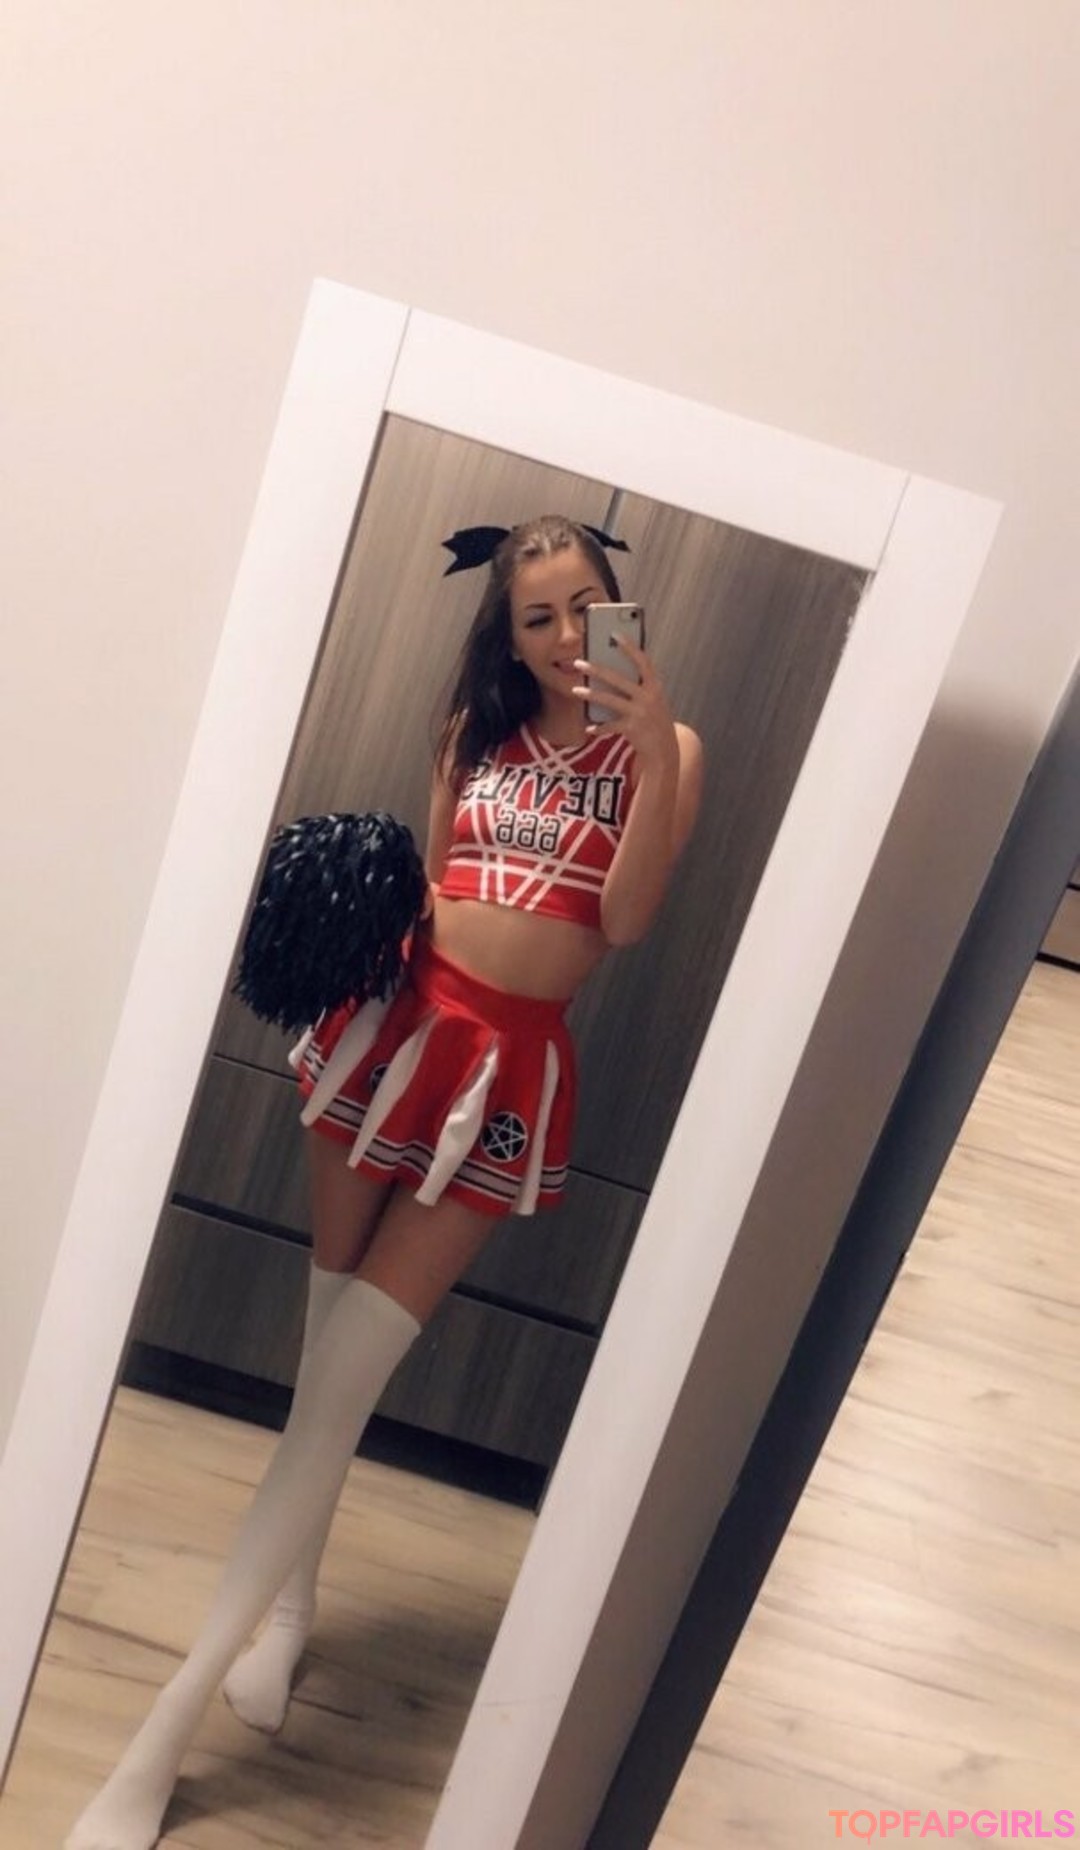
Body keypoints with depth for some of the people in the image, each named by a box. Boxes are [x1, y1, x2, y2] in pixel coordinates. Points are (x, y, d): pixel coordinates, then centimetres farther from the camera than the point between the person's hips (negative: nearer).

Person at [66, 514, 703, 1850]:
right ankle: (289, 1597, 37)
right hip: (401, 1021, 4)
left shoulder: (663, 749, 1)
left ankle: (165, 1730, 4)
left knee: (341, 1379, -6)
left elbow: (623, 921, -11)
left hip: (514, 1065, -4)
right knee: (328, 1339, 12)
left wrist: (654, 755, -19)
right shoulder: (476, 730, 12)